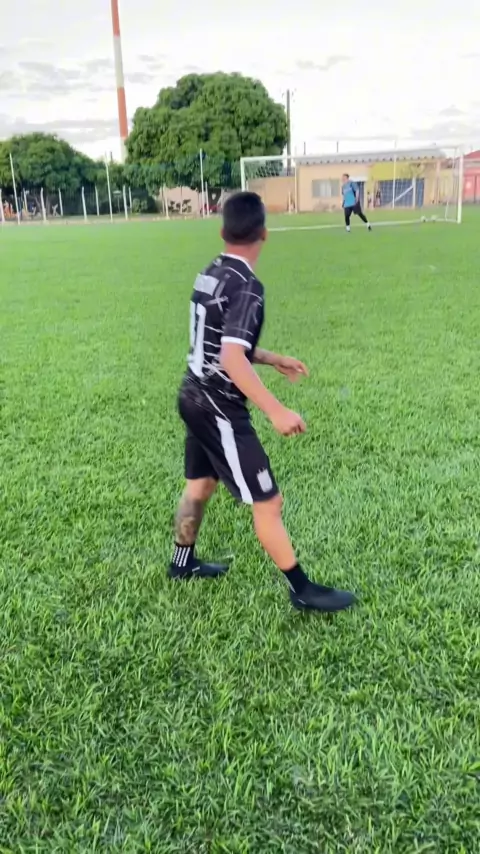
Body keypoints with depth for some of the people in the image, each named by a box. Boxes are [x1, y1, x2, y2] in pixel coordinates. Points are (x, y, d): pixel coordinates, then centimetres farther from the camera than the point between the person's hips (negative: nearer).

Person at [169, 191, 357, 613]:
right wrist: (277, 411, -31)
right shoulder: (247, 287, -21)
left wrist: (274, 359, 21)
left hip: (194, 397, 9)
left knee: (200, 484, 26)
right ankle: (302, 590, 15)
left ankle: (183, 562, 44)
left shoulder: (210, 274, 7)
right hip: (219, 408, -9)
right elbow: (232, 358, -31)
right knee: (267, 502, 1)